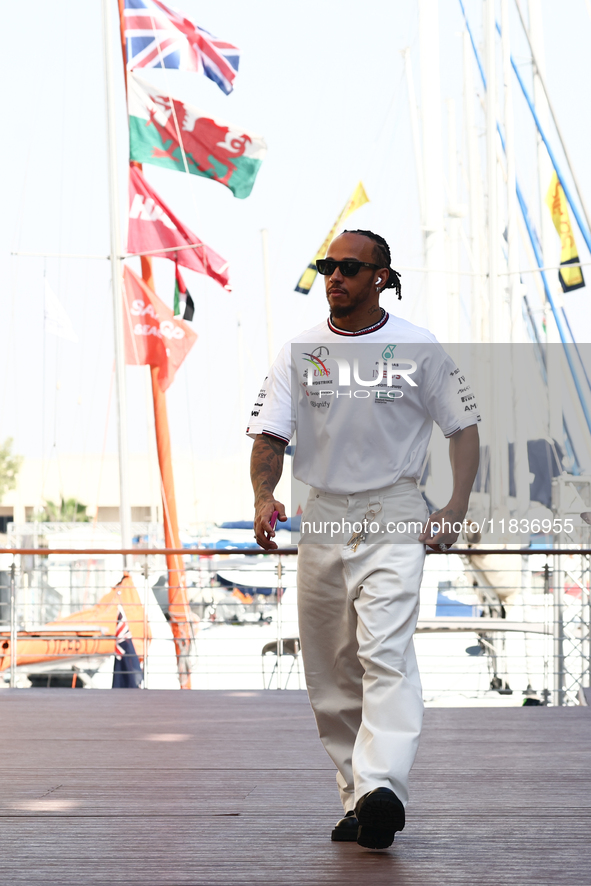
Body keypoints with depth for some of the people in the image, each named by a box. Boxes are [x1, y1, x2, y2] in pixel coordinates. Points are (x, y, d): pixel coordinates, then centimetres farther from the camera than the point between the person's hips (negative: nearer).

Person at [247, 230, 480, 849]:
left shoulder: (418, 349, 1)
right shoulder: (298, 352, 6)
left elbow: (464, 426, 6)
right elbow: (269, 433, 1)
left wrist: (456, 507, -7)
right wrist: (263, 496, -19)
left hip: (394, 518, -4)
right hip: (322, 518, 4)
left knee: (386, 653, -21)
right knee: (329, 674, 7)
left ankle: (382, 791, -33)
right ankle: (355, 796, 17)